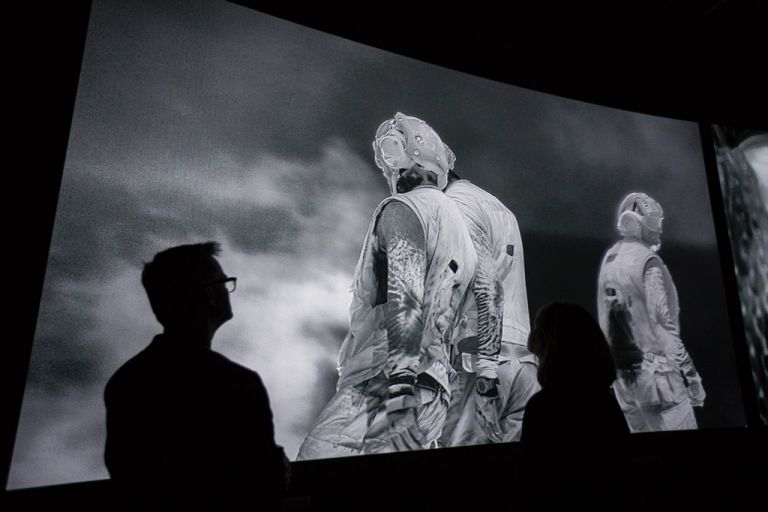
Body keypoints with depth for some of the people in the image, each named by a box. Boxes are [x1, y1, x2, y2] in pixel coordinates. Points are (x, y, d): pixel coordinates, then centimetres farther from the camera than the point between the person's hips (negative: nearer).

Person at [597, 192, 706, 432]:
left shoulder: (608, 259, 9)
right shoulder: (648, 261, -13)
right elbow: (663, 323, -16)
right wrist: (690, 374, -9)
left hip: (622, 375, 8)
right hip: (652, 368, -8)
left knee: (642, 431, 17)